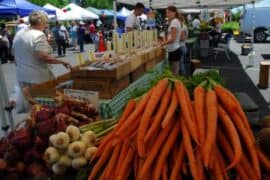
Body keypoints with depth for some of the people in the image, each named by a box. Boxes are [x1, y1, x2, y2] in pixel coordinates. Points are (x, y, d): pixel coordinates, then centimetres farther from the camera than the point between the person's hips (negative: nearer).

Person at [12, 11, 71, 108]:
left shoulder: (19, 33, 10)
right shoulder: (39, 35, -18)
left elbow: (14, 52, 19)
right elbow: (44, 57, -25)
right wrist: (62, 62, -16)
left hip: (21, 75, 9)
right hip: (37, 77, -8)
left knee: (29, 102, 18)